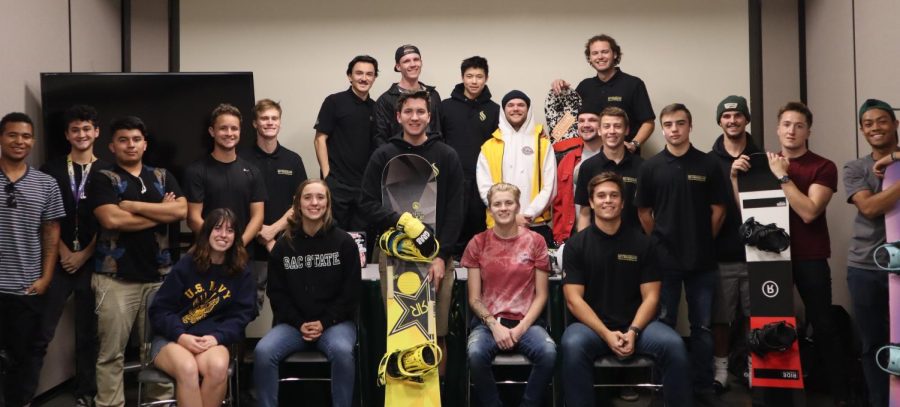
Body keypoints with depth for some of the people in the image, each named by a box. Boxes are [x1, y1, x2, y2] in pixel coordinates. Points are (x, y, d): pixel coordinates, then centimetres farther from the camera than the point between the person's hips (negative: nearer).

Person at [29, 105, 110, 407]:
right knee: (41, 332, -4)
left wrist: (84, 255, -6)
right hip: (57, 260, 0)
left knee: (87, 333, 8)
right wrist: (63, 252, -6)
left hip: (92, 262, 0)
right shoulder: (51, 170, 6)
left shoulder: (107, 173, 4)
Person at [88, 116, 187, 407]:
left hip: (158, 275, 3)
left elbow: (181, 211, -3)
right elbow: (112, 219, -14)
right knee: (111, 352, 0)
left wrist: (133, 205, -8)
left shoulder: (162, 177, 13)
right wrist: (161, 212, -5)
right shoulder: (102, 179, 3)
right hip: (116, 278, -3)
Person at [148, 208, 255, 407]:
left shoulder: (242, 273, 7)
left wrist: (217, 337, -17)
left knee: (219, 367, -34)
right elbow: (159, 310, 0)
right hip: (171, 337, -1)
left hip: (212, 340, 1)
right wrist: (181, 336, -18)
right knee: (188, 368, -35)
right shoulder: (186, 265, 1)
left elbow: (241, 316, 2)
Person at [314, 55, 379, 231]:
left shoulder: (374, 108, 10)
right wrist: (326, 175, -13)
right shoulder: (334, 102, -4)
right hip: (337, 182, -5)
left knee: (361, 233, 10)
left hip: (365, 183, 5)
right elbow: (320, 139, -6)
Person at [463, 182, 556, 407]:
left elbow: (541, 295, 4)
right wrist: (494, 325, -12)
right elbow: (474, 298, 4)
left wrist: (522, 327, -10)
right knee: (475, 354, -33)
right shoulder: (478, 243, 4)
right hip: (488, 321, 0)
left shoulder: (535, 241, 4)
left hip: (526, 321, 0)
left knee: (549, 352, -31)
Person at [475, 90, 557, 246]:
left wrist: (529, 214, -10)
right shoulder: (489, 146, 7)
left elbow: (549, 186, 1)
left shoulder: (543, 143, 8)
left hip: (537, 225, 0)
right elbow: (485, 188, 0)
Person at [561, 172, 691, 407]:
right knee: (573, 345, -35)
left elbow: (650, 296, 2)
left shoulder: (643, 243, 5)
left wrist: (633, 331, -16)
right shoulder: (576, 245, 0)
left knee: (674, 344, -26)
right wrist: (606, 334, -18)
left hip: (636, 324, 2)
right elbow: (574, 299, -6)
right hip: (592, 325, -2)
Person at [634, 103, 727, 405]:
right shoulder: (651, 167, 1)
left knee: (702, 326, 7)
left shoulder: (708, 165, 0)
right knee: (664, 323, 7)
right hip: (664, 259, 0)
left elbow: (718, 210, 3)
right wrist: (659, 242, 5)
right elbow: (643, 211, 5)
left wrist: (704, 242, 4)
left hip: (702, 259, 0)